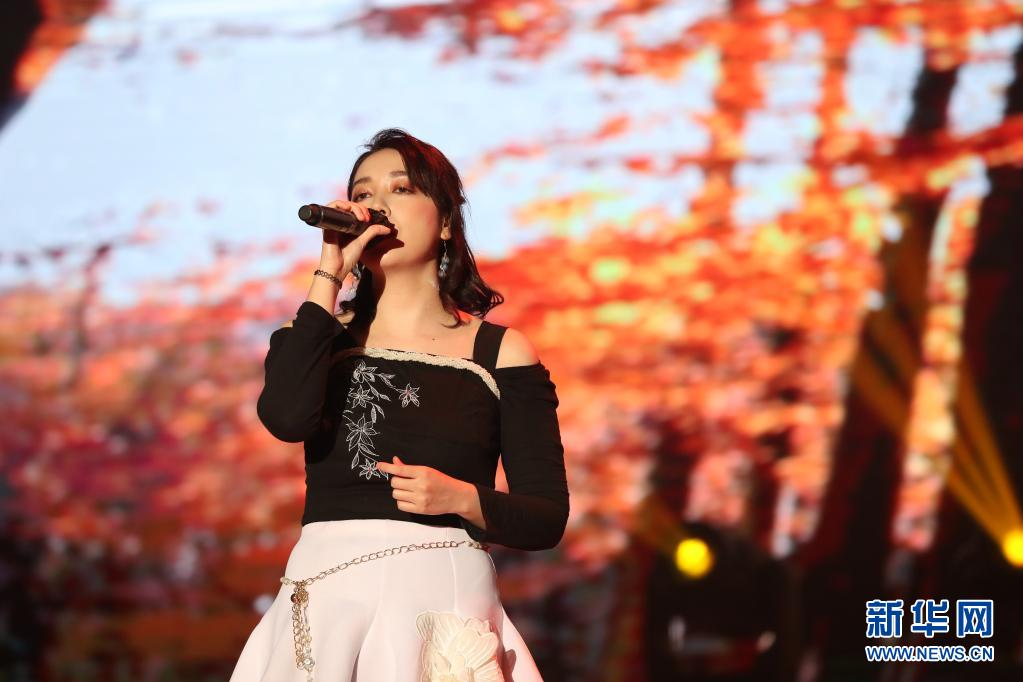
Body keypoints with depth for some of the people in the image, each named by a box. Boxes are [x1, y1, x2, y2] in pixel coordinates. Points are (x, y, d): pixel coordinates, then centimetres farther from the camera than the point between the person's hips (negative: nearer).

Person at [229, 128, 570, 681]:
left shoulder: (500, 352, 5)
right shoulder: (318, 337, 10)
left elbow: (547, 518, 1)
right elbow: (287, 418, -15)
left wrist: (459, 499, -18)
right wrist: (330, 273, -8)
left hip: (444, 602, -1)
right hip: (326, 606, 1)